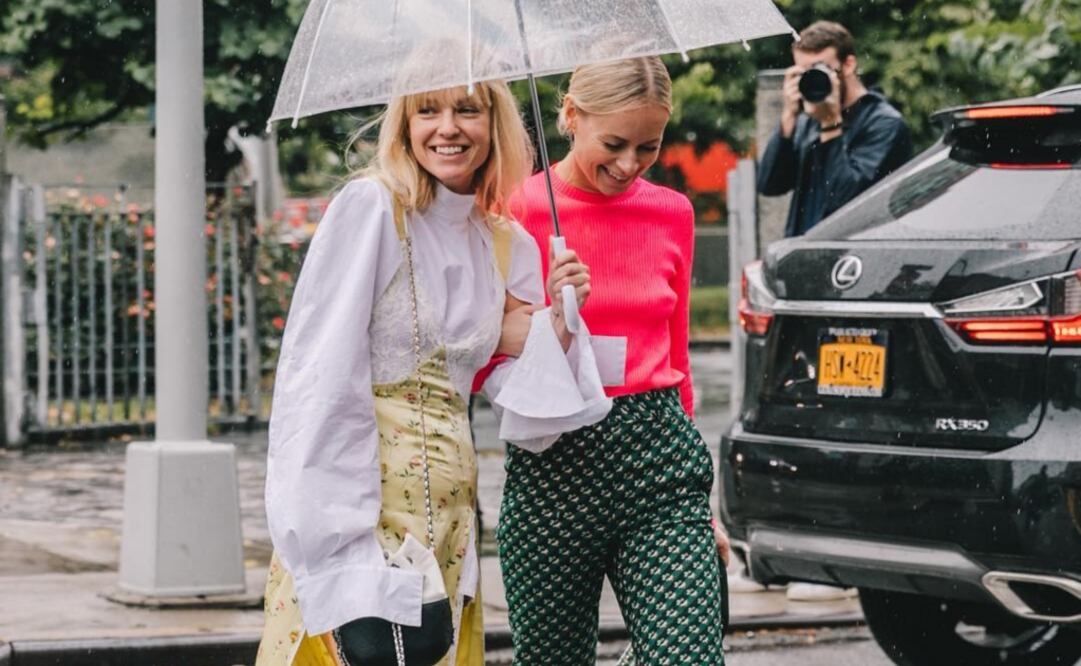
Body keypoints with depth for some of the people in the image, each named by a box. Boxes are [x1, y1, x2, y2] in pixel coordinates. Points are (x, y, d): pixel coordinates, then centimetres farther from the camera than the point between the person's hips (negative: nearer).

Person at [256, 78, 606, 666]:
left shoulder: (508, 247, 12)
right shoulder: (370, 208, -6)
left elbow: (528, 416, 10)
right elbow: (320, 375, -13)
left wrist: (561, 319, -6)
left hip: (450, 503, 6)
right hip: (359, 489, -6)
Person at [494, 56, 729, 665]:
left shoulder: (672, 212, 8)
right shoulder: (518, 210, -4)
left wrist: (700, 495, 22)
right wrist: (550, 316, -20)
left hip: (659, 461, 2)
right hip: (552, 467, -2)